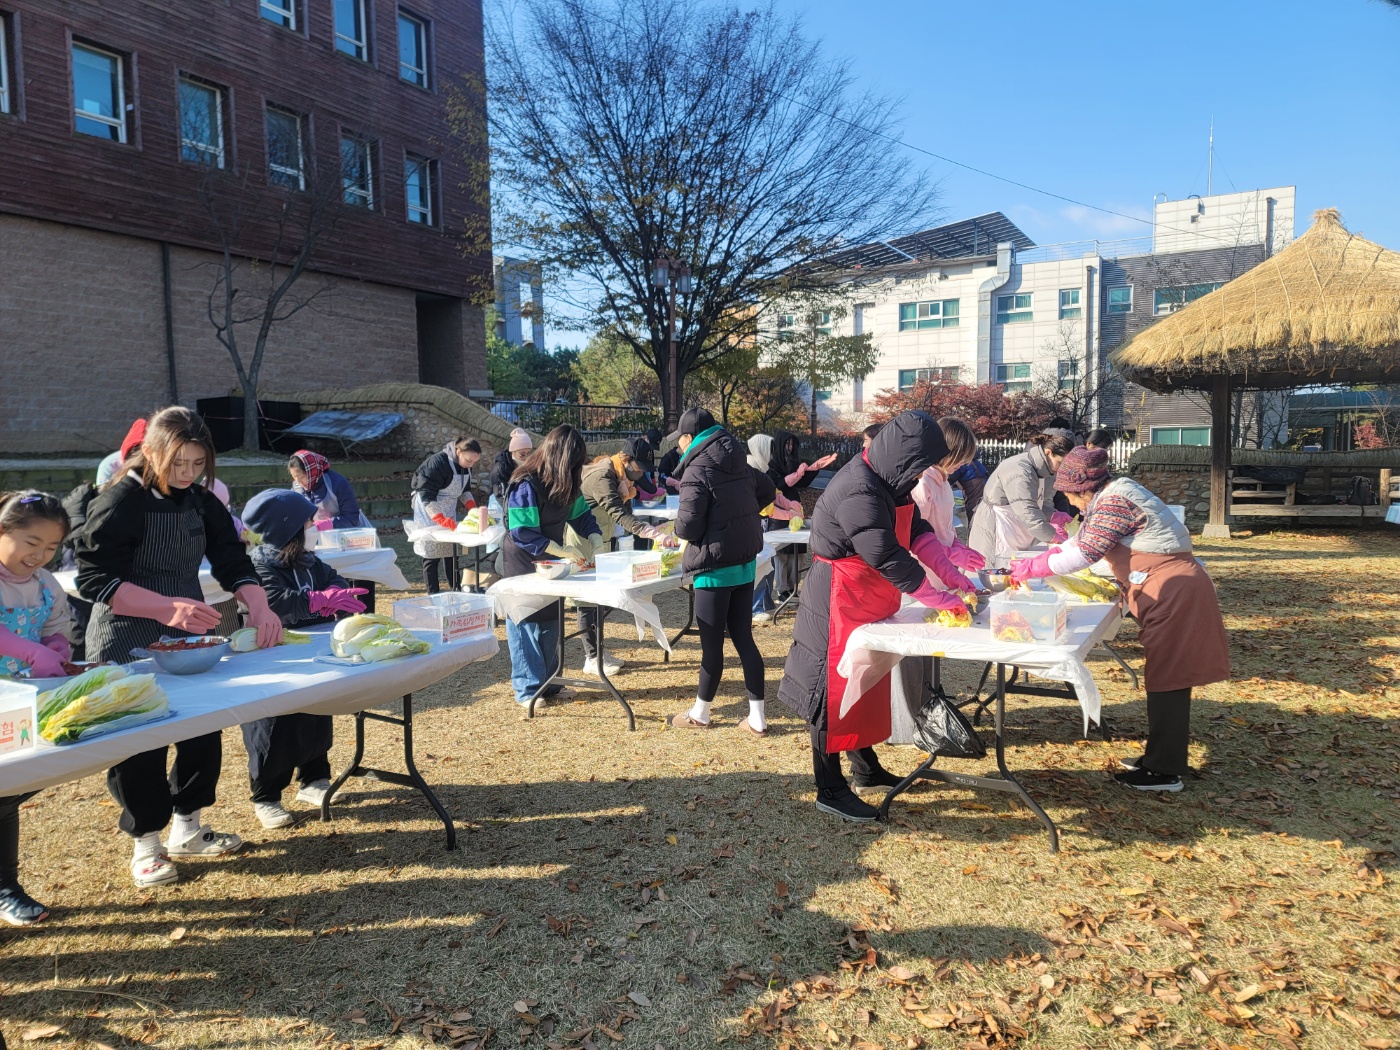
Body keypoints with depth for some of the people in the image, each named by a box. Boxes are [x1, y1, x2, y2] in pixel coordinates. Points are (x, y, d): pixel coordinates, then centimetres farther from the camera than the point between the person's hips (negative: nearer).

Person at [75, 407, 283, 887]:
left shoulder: (200, 501, 4)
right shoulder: (120, 502, -16)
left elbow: (232, 561, 2)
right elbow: (95, 580, -21)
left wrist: (258, 606, -17)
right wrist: (166, 607, -33)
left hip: (187, 639, 6)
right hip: (128, 649, -6)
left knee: (203, 729, 10)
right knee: (139, 743, 2)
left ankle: (187, 827, 30)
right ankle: (146, 844, 21)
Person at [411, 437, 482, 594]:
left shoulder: (466, 465, -1)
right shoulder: (437, 463, -25)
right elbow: (427, 495, -26)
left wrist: (471, 506, -1)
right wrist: (440, 518, -35)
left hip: (450, 512, 7)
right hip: (430, 513, -7)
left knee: (452, 552, 9)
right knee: (431, 555, -6)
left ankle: (455, 590, 16)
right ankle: (433, 595, -1)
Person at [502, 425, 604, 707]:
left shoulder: (566, 483, 1)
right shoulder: (526, 485, -24)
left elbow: (581, 513, 9)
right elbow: (523, 533, -26)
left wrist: (596, 538, -9)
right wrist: (563, 551, -26)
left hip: (550, 561, 8)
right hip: (523, 563, -8)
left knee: (551, 622, 12)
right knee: (526, 623, -1)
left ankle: (547, 681, 23)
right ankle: (527, 689, 8)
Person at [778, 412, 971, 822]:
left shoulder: (890, 482, 4)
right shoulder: (858, 493, -28)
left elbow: (918, 532, 8)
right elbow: (890, 559, -30)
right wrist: (940, 599, -22)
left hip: (868, 606, 10)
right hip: (839, 608, -10)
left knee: (868, 685, 20)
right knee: (834, 691, 0)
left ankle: (866, 767, 37)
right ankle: (830, 790, 12)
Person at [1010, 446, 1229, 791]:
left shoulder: (1114, 503, -17)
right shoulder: (1113, 495, 15)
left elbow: (1085, 553, -19)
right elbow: (1084, 540, 21)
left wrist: (1032, 567, -10)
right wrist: (1043, 558, 14)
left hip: (1173, 592, -10)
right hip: (1170, 590, 10)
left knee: (1167, 681, -4)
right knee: (1166, 678, 15)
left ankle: (1164, 772, 4)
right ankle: (1161, 758, 25)